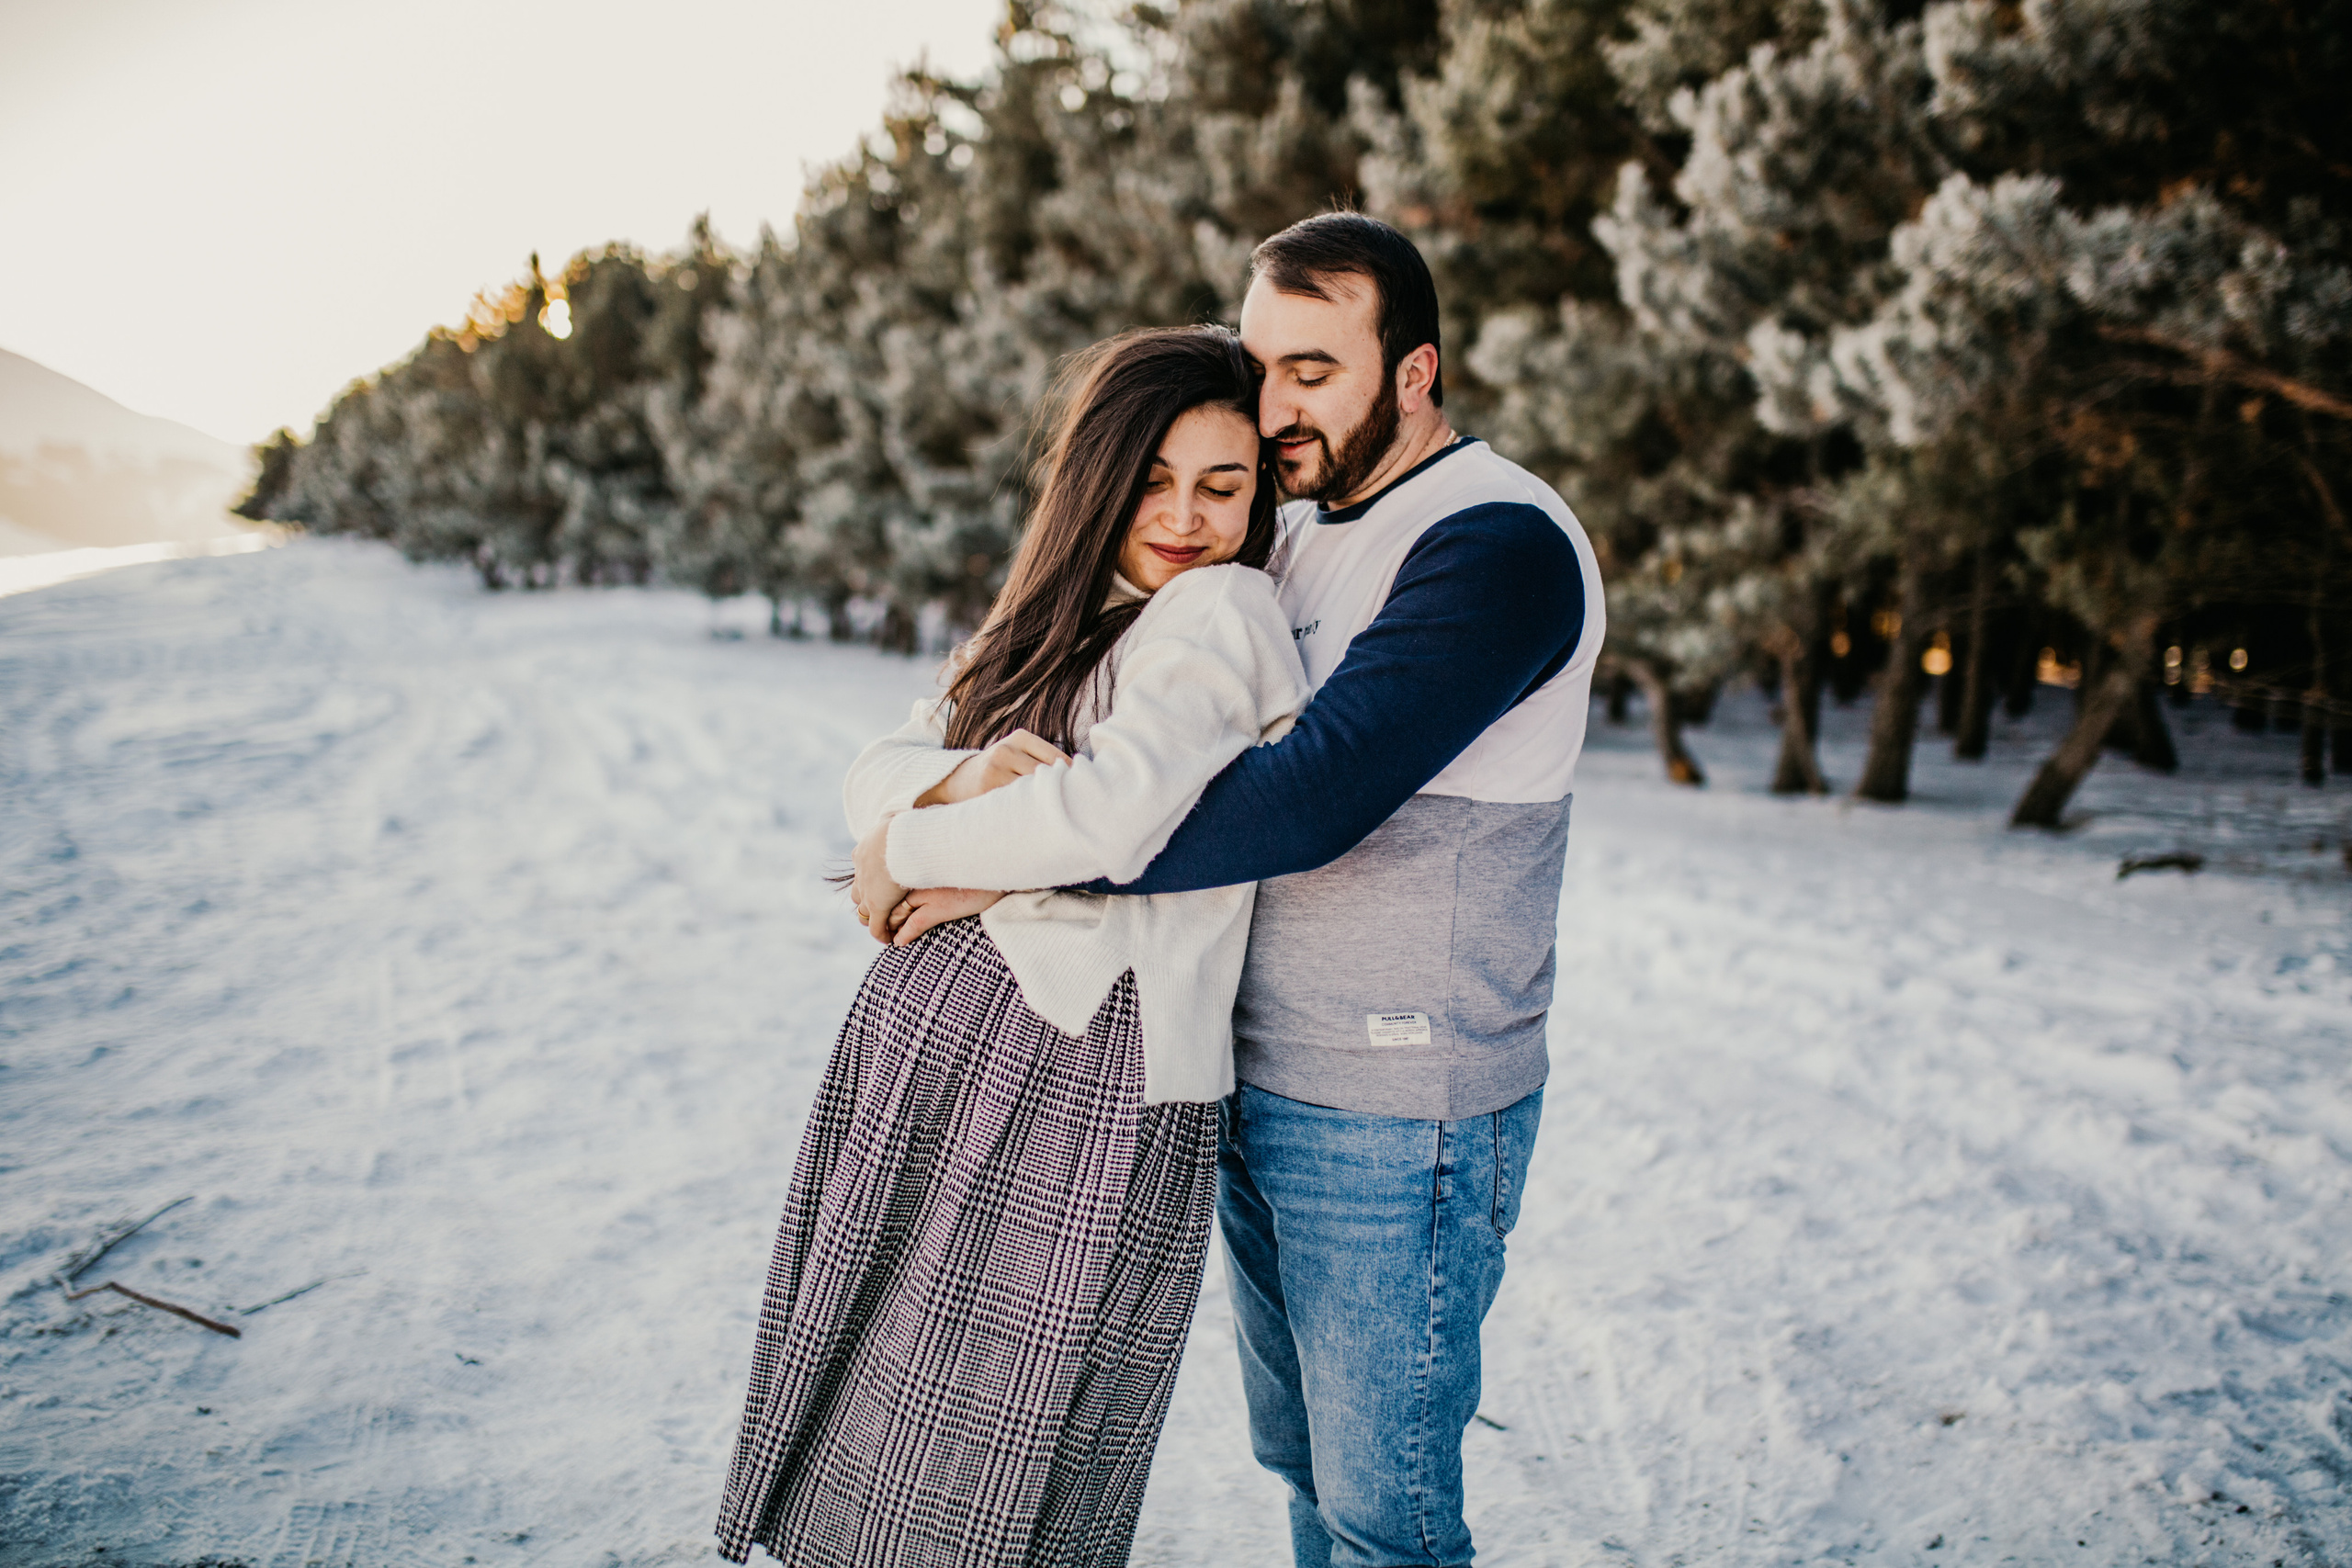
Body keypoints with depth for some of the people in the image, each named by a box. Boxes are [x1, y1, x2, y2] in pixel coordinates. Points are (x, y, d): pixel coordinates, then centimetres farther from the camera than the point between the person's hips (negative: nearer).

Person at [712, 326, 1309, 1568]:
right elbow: (877, 774, 7)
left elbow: (1108, 814, -21)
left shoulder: (1224, 608, -7)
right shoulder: (1052, 614, 15)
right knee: (871, 1444, 16)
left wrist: (917, 850, -5)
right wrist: (968, 775, -16)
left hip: (1086, 1074, -5)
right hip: (924, 1032, 5)